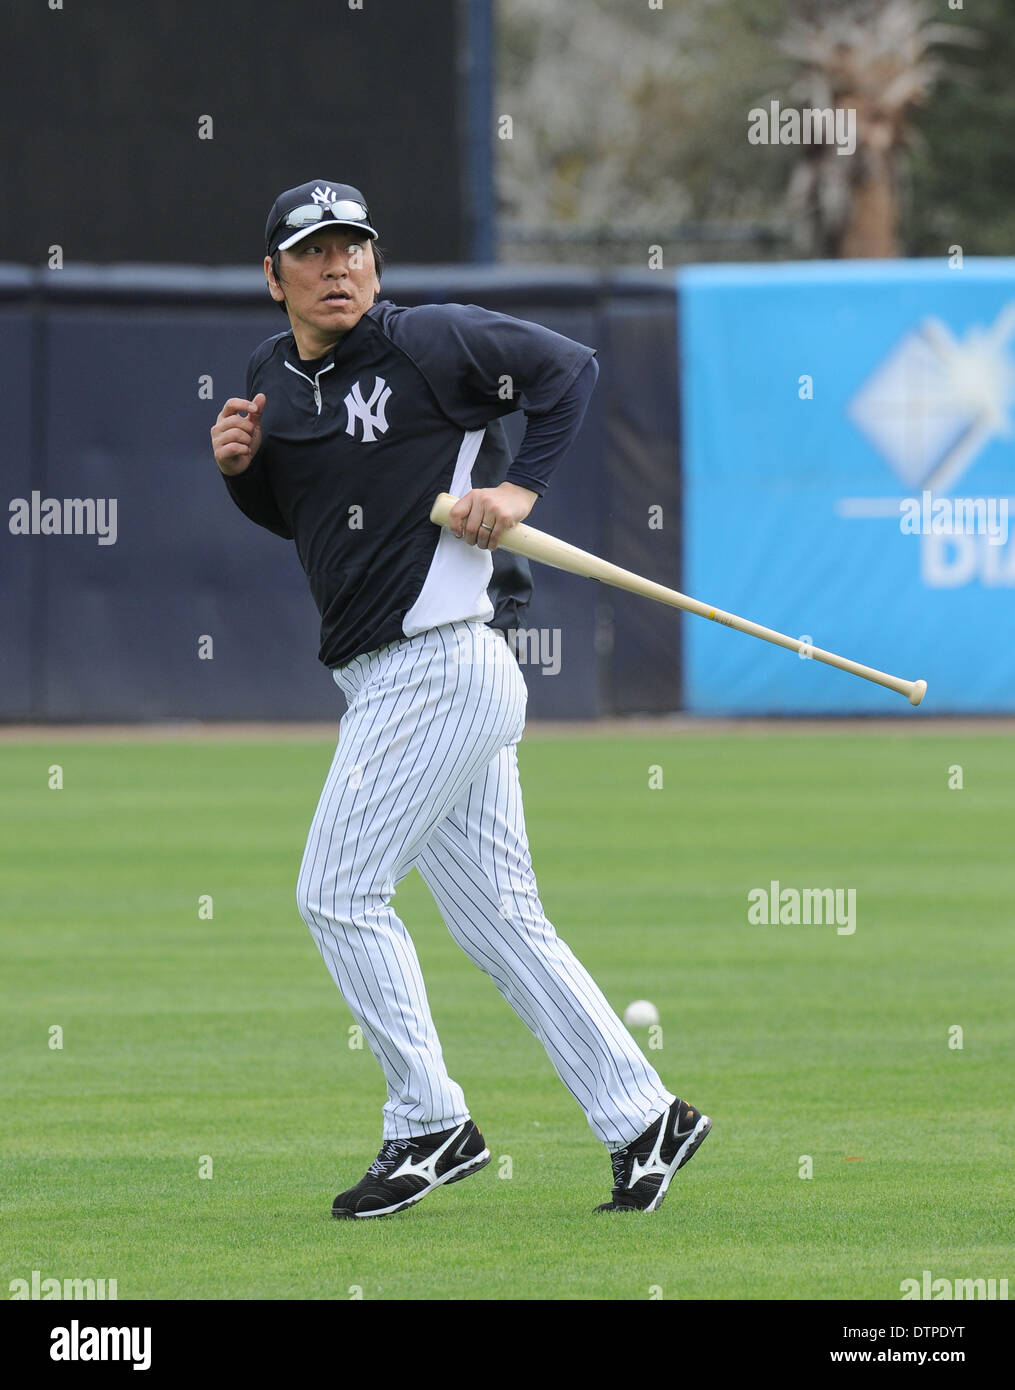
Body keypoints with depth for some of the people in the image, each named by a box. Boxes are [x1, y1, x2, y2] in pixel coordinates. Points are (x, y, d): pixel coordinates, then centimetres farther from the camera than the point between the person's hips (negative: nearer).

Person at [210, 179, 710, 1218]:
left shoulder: (431, 343, -9)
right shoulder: (273, 376, 13)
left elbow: (570, 366, -3)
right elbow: (291, 517, 24)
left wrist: (520, 487, -11)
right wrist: (240, 466, 4)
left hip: (438, 670, -8)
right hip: (382, 684, 8)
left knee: (338, 895, -7)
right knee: (501, 925, 8)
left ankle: (429, 1125, 1)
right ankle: (641, 1120, 11)